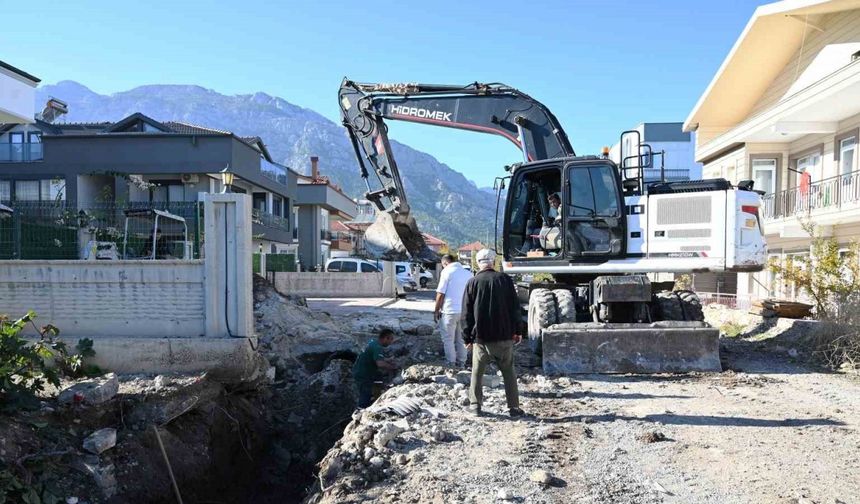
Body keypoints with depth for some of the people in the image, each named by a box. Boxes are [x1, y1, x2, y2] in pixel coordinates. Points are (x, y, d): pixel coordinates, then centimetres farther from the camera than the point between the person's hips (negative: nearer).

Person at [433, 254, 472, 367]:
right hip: (464, 311, 6)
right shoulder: (468, 273, 9)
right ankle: (461, 363, 20)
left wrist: (436, 311, -2)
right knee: (460, 339, 15)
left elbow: (440, 294, -10)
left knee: (448, 340, 5)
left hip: (449, 311, -6)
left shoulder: (447, 271, -8)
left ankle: (450, 364, 8)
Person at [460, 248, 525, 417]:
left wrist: (467, 338, 6)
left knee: (477, 372, 13)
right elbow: (515, 307, 2)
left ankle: (475, 405, 15)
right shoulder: (505, 279, 0)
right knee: (509, 372, 9)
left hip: (481, 337, 0)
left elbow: (466, 313, 0)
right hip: (504, 336, 1)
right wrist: (517, 331, 9)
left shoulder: (472, 283, -1)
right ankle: (514, 408, 9)